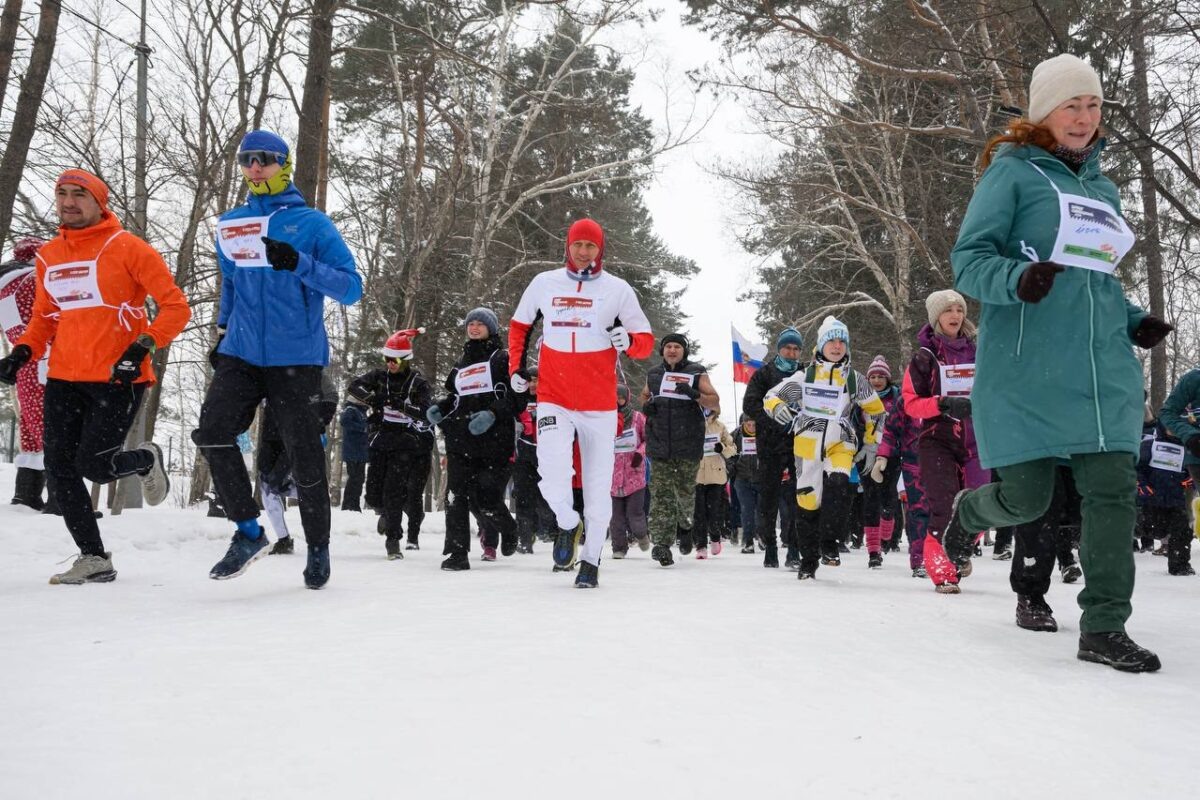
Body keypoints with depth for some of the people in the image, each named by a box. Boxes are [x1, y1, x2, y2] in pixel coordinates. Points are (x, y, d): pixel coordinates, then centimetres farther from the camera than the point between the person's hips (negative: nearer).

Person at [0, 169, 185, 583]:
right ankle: (94, 558, 12)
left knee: (94, 464, -12)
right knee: (59, 469, 1)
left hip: (118, 378, -6)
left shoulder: (126, 247, -5)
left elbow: (176, 306, -8)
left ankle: (146, 459, 22)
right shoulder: (48, 256, 12)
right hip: (64, 379, 6)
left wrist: (142, 347, -20)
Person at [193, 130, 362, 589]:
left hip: (295, 358, -4)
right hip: (241, 355, 4)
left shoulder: (311, 223, -1)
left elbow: (351, 288, -8)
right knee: (211, 432, -18)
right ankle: (248, 532, -3)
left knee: (304, 457, -1)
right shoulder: (230, 226, 13)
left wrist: (299, 263, -21)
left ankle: (318, 549, 19)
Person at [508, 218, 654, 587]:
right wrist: (517, 368, 12)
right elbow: (519, 326, 22)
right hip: (553, 398, 0)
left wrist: (628, 340, -18)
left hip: (599, 404, 0)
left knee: (598, 483, 3)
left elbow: (646, 342, 4)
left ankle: (592, 559, 18)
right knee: (552, 471, -19)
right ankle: (567, 523, 12)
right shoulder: (544, 283, 7)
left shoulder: (618, 290, 3)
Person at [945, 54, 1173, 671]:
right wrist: (1019, 280, -26)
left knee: (1114, 491, -4)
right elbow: (968, 260, -6)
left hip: (1105, 369, 5)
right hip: (1026, 370, -5)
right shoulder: (1012, 172, 0)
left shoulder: (1103, 188, 19)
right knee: (1026, 498, -2)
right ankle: (968, 510, 33)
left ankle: (1104, 628, 4)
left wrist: (1134, 323, 10)